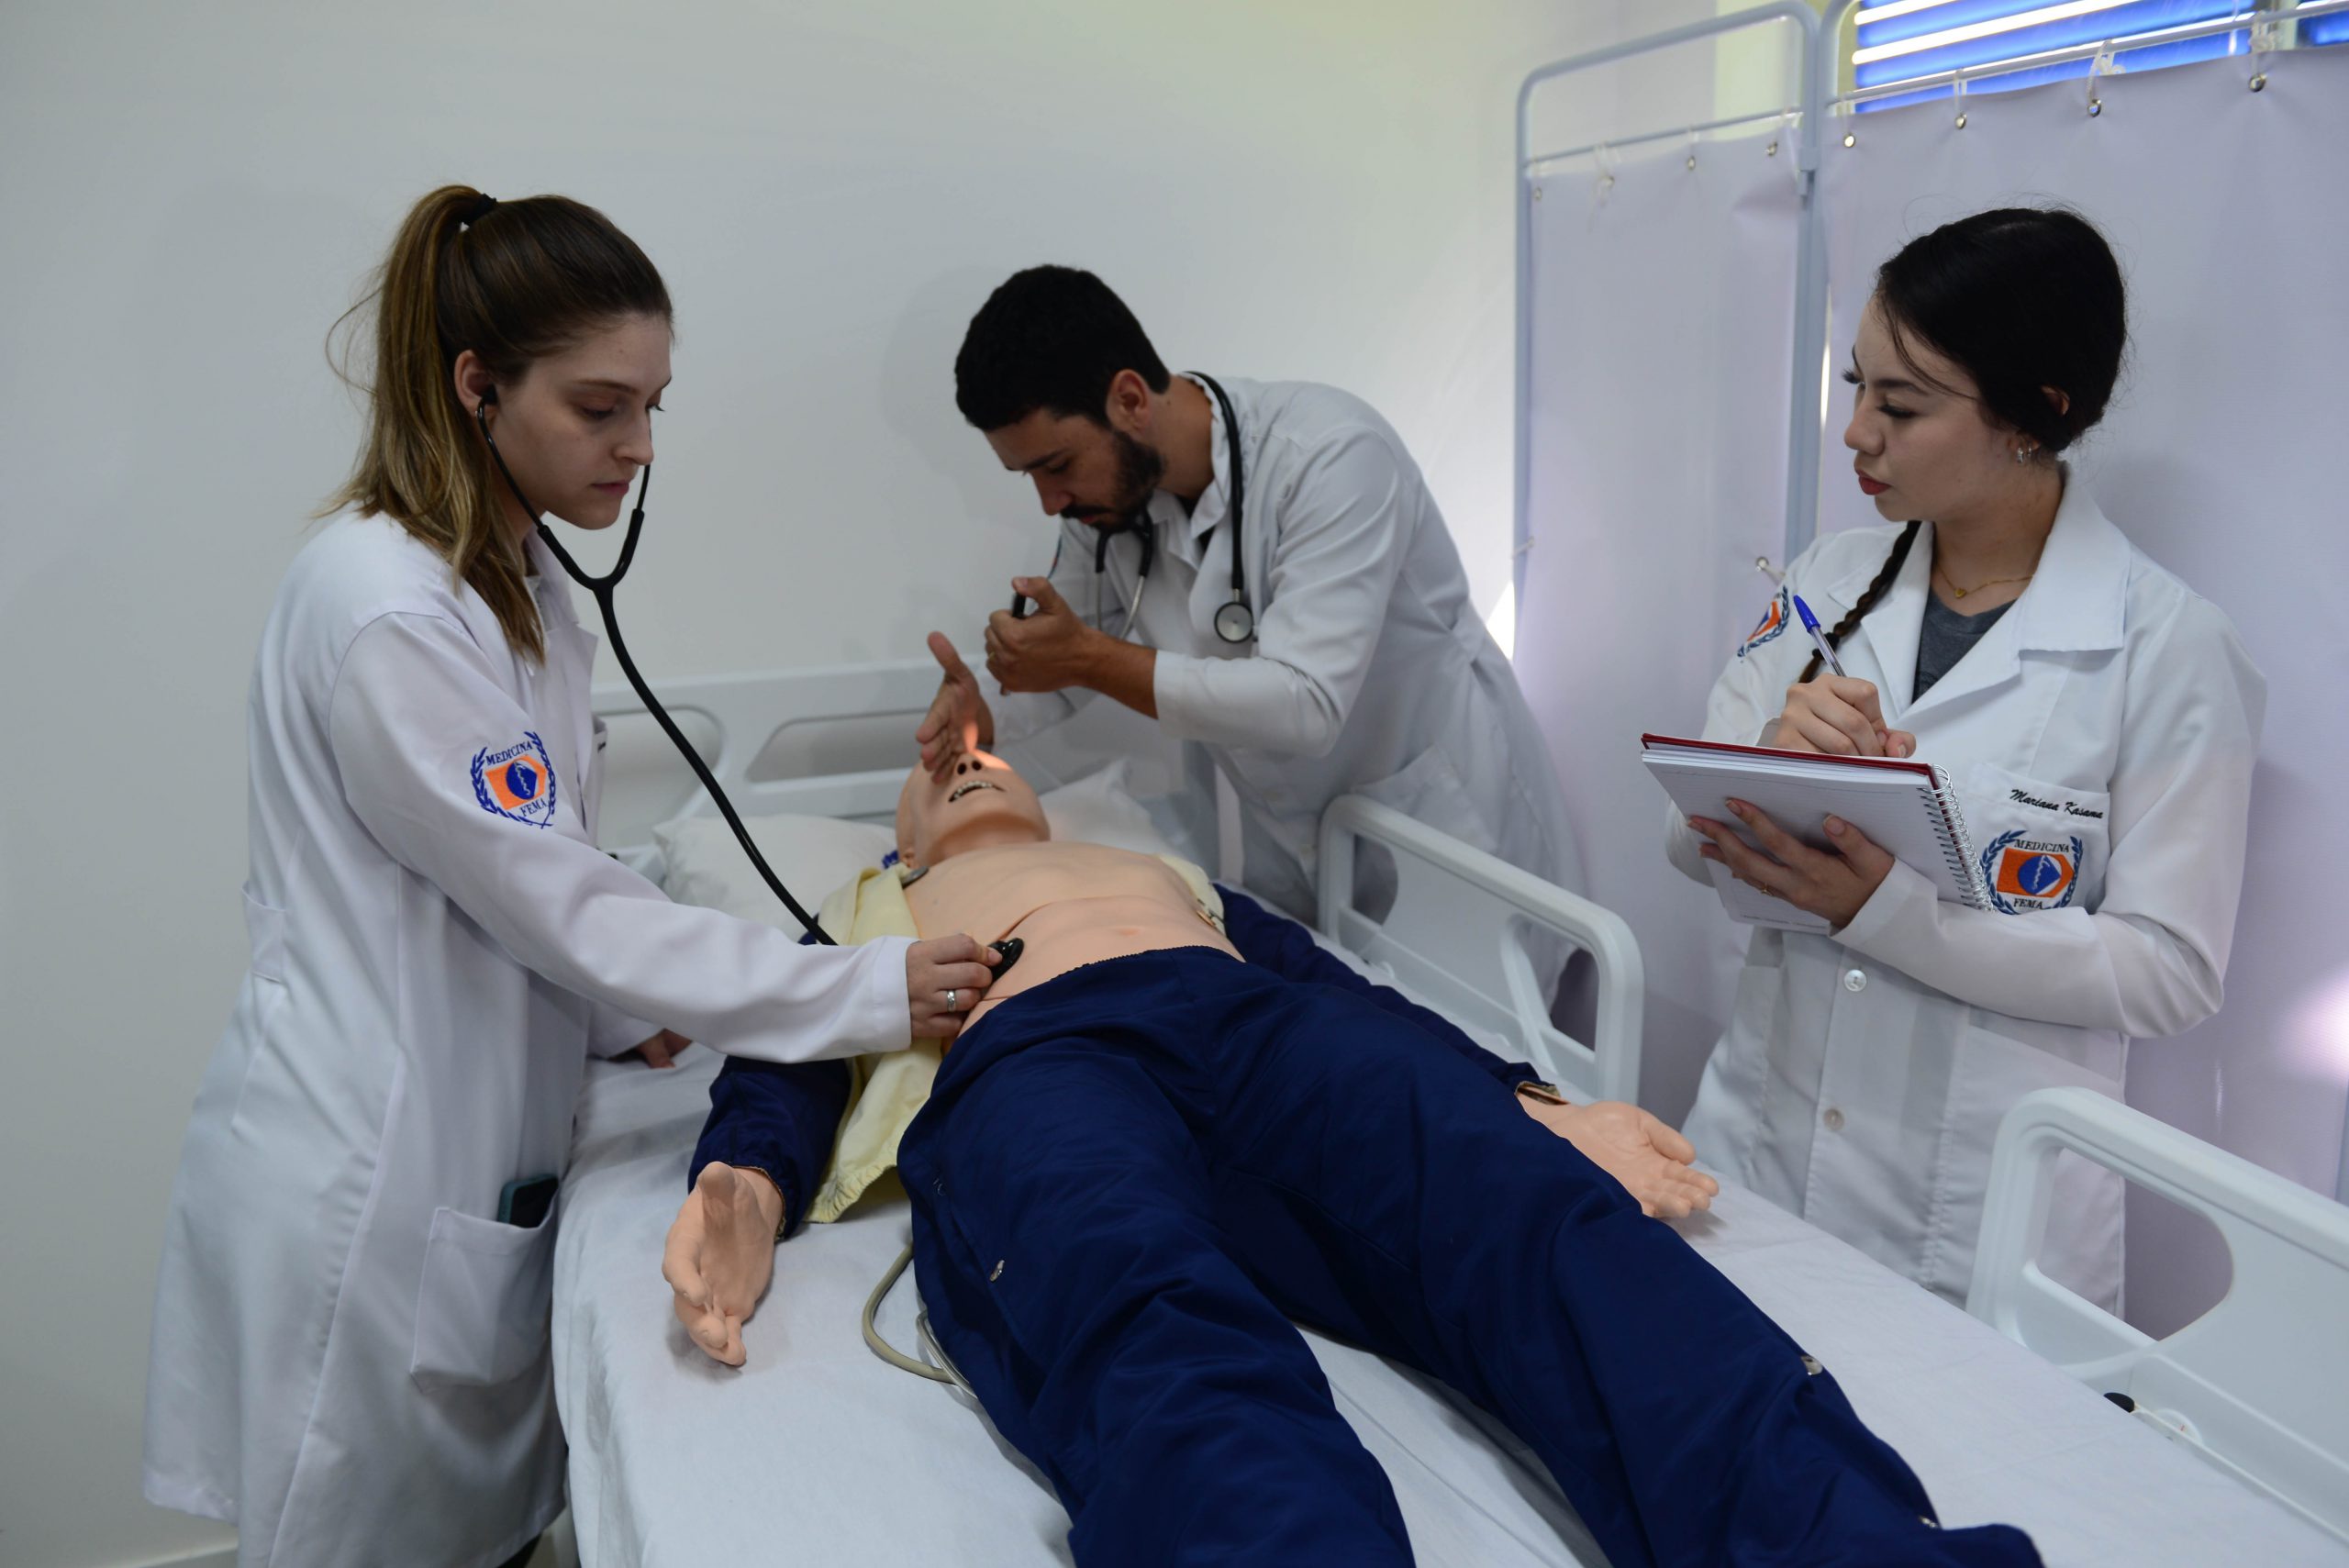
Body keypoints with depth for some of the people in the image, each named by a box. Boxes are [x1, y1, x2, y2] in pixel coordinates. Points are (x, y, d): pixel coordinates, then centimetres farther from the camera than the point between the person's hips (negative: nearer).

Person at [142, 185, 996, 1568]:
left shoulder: (518, 578, 8)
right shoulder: (386, 611, -22)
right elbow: (554, 901, -22)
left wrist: (620, 1000, 1)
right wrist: (865, 994, -20)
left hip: (482, 1170, 8)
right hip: (369, 1191, -8)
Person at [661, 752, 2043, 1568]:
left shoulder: (1169, 873, 42)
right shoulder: (867, 918, 38)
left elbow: (1341, 988, 26)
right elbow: (781, 1074, 20)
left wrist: (1533, 1103, 9)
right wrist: (744, 1189, -6)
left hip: (1265, 1022, 3)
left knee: (1537, 1218, -30)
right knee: (1151, 1331, -39)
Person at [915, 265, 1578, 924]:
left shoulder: (1330, 452, -28)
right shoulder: (1102, 491, -7)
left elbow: (1307, 708, -35)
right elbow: (1071, 657, 6)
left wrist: (1092, 659, -34)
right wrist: (987, 711, -16)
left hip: (1444, 816, -5)